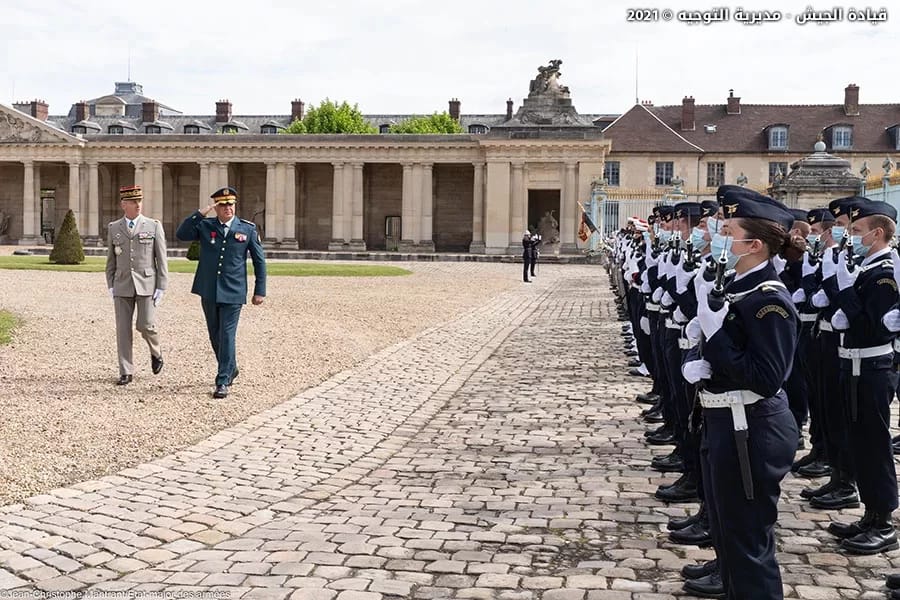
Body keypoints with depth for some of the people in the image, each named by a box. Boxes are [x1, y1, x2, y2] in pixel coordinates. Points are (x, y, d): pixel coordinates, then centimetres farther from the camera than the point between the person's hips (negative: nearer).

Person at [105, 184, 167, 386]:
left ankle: (156, 352, 22)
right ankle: (126, 372, 8)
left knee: (145, 326, -9)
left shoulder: (154, 226, 1)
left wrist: (161, 287, -6)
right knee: (123, 329, 1)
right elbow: (111, 260, 13)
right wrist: (110, 286, 6)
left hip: (147, 284, -2)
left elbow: (161, 259, -1)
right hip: (122, 286, 3)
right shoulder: (114, 228, 9)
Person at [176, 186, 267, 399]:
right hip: (208, 292, 3)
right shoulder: (204, 226, 3)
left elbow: (259, 261, 4)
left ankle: (223, 381, 0)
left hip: (233, 293, -3)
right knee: (215, 335, 15)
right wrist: (200, 213, -17)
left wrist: (260, 291, 2)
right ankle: (230, 368, 36)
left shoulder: (248, 229, -1)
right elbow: (181, 234, -12)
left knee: (227, 335, -6)